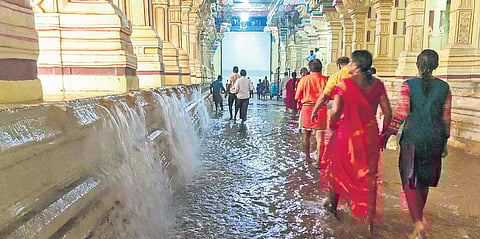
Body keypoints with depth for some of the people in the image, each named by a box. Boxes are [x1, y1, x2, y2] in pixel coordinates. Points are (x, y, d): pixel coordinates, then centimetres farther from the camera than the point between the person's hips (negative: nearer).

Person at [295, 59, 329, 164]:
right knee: (320, 136, -2)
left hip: (307, 108, 1)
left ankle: (307, 157, 28)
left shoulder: (304, 79, -2)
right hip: (321, 109, -1)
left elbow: (298, 96, 0)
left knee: (307, 135, 17)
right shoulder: (326, 80, -3)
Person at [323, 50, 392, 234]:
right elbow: (388, 113, -2)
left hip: (348, 133, -2)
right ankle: (369, 218, 16)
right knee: (369, 175, 12)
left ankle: (333, 205, 38)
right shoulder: (377, 84, -2)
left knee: (339, 169, 20)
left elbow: (335, 111, -21)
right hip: (370, 135, 2)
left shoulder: (345, 84, -13)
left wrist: (331, 126, -1)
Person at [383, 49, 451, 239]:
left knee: (410, 181, 2)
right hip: (434, 139, 4)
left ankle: (418, 223, -9)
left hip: (412, 137, -4)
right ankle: (419, 215, 36)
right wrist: (445, 142, 16)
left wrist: (387, 135, -3)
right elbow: (446, 118, 7)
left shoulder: (408, 85, -7)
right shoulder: (444, 87, 3)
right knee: (424, 180, 19)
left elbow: (400, 114, -12)